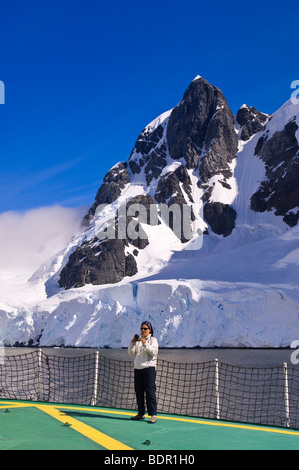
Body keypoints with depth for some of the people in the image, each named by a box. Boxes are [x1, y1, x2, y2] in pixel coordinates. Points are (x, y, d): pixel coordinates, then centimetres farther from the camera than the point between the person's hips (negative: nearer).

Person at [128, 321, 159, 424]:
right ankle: (141, 413, 15)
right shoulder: (138, 340, 16)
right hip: (137, 368, 5)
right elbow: (131, 353, 7)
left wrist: (145, 343, -23)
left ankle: (153, 415, -13)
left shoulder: (153, 340, 2)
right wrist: (132, 343, -9)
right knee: (139, 392, 7)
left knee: (150, 391, -11)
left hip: (149, 368, -5)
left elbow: (154, 352, -14)